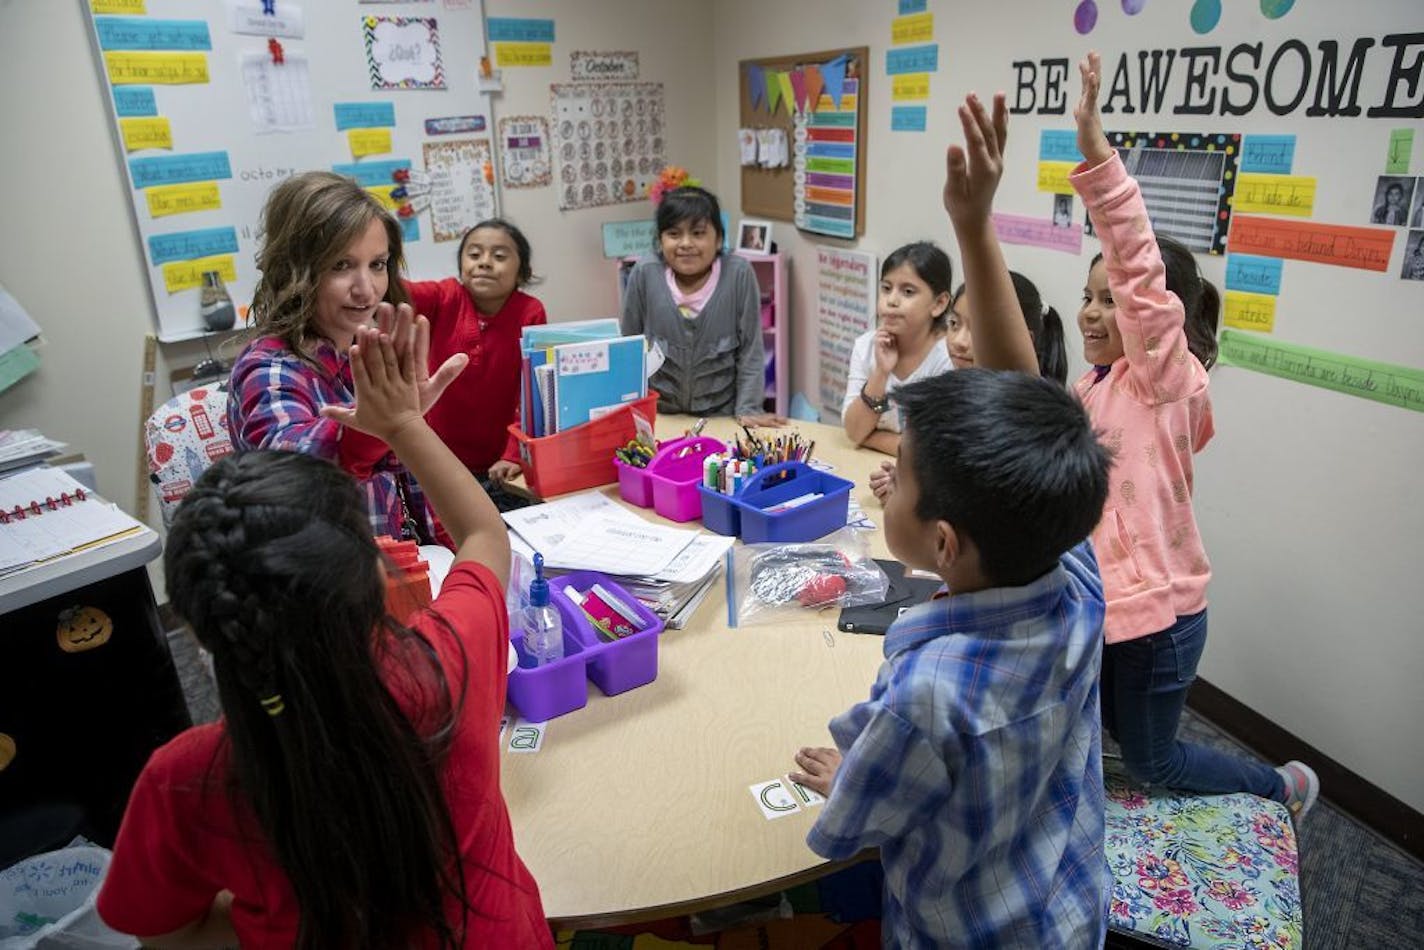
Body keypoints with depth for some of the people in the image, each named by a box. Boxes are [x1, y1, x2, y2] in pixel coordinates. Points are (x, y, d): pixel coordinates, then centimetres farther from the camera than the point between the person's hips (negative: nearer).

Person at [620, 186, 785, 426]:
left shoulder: (739, 275, -10)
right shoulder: (644, 276, -8)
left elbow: (750, 350, -4)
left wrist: (749, 409, -8)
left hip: (721, 416, -1)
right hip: (657, 415, 2)